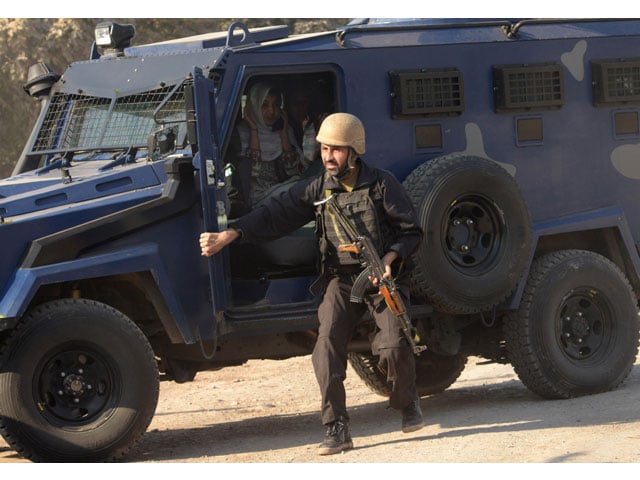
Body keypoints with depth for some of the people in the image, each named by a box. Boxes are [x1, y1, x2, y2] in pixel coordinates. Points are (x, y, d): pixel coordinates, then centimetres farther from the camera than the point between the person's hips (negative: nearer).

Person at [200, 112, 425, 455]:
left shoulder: (382, 185, -4)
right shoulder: (317, 189, 5)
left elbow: (411, 231, 0)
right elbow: (275, 215, 1)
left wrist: (390, 258, -19)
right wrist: (228, 236, -8)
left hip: (382, 277, -2)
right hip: (340, 279, 3)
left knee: (393, 345, -17)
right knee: (327, 347, -16)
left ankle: (408, 404, 14)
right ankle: (336, 430, -12)